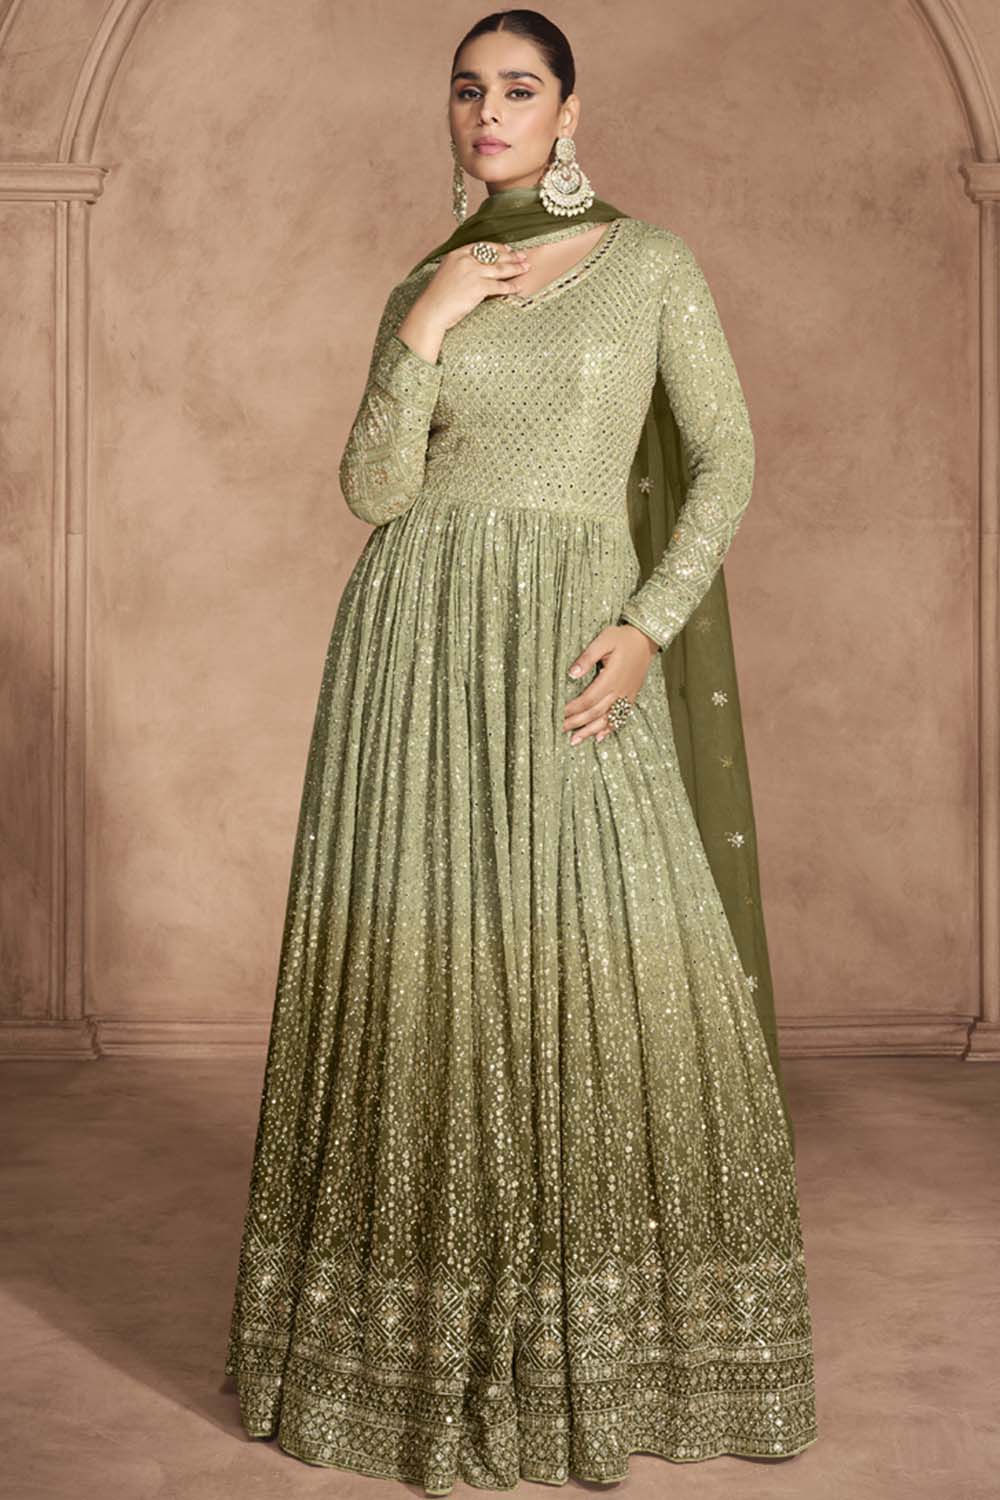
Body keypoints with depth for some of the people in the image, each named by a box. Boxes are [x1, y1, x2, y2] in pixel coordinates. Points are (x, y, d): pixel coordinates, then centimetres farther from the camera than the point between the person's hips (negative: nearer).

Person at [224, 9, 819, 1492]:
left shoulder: (653, 262, 7)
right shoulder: (421, 293, 13)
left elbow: (726, 461, 3)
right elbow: (374, 493, 4)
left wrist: (649, 631, -8)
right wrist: (424, 338, -7)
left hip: (580, 648, -2)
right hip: (420, 642, 2)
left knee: (613, 970, -6)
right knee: (423, 963, 1)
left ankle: (609, 1332, 13)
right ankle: (426, 1324, 16)